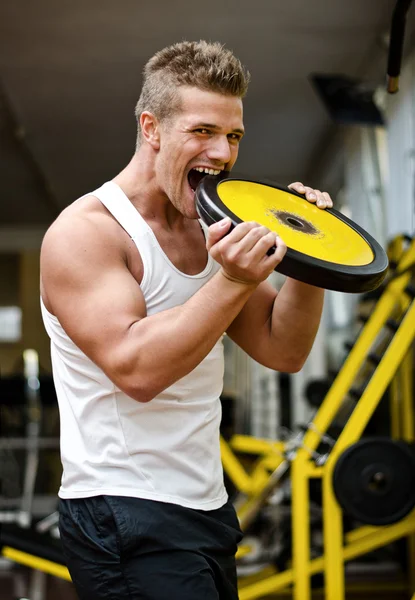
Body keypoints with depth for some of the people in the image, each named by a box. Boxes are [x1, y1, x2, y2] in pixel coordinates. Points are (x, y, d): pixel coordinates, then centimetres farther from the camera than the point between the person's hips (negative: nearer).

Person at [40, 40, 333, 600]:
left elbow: (283, 351, 9)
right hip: (125, 518, -7)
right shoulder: (84, 232, -13)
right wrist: (234, 283, -30)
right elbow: (136, 370, -24)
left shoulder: (211, 233, 9)